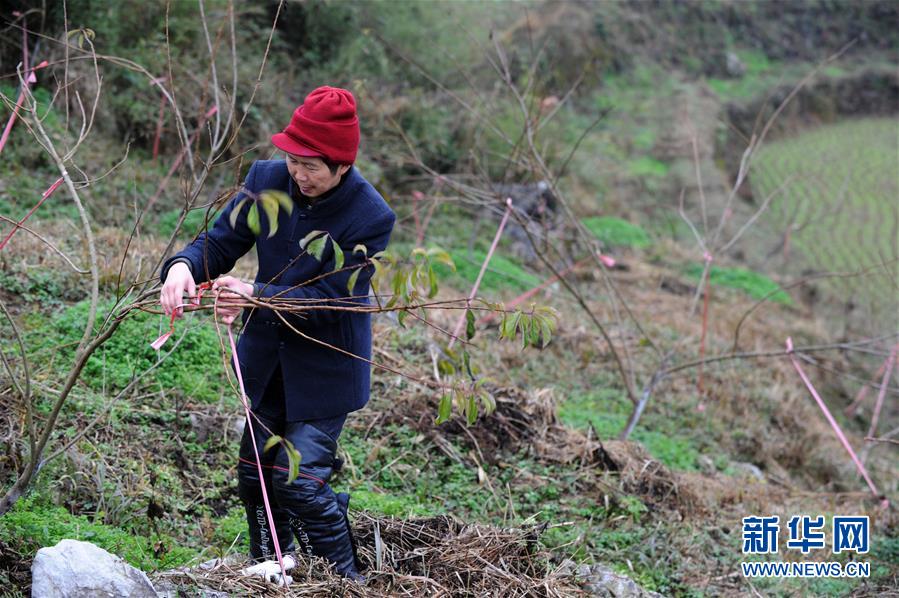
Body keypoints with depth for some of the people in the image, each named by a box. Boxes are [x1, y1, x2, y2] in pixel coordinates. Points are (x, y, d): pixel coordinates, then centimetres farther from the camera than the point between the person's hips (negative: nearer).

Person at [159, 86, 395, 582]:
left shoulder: (371, 218, -23)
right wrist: (183, 265, -27)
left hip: (327, 368, -5)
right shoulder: (267, 180, -9)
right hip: (267, 357, 6)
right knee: (255, 475, 15)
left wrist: (256, 297, -36)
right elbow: (221, 240, -4)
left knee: (298, 480, -10)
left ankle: (345, 582, 12)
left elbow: (330, 300, -24)